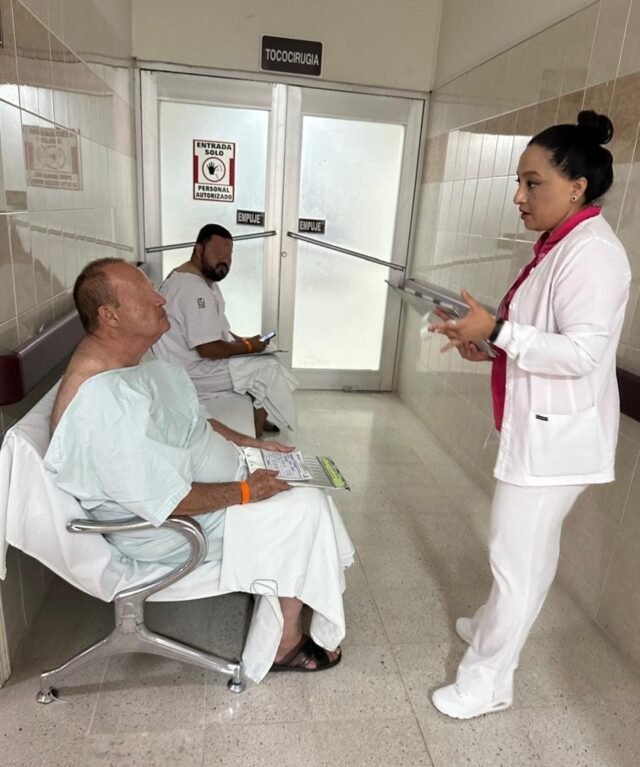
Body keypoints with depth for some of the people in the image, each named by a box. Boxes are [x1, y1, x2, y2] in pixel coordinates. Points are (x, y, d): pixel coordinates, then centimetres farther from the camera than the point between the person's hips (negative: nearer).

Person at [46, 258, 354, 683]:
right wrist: (245, 492, -19)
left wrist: (249, 443, 4)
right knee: (304, 509, -10)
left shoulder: (130, 357, -1)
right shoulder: (102, 403, -33)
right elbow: (168, 502, -30)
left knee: (302, 481, 9)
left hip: (193, 474, 10)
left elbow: (189, 420, 12)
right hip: (171, 529, -10)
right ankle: (286, 644, 11)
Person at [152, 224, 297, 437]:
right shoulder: (194, 289, -27)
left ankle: (258, 420, 25)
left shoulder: (200, 278, 6)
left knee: (261, 363, 15)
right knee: (268, 371, -9)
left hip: (193, 358, 11)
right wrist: (247, 346, -15)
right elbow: (209, 349, -29)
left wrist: (241, 340, 4)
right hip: (191, 371, -11)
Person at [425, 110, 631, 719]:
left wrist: (496, 330, -23)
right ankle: (495, 624, 44)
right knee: (529, 548, 25)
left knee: (516, 554, 1)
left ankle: (487, 679, 19)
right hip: (539, 427, 10)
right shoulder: (560, 246, 12)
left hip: (555, 435, -10)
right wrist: (489, 344, 5)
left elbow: (581, 353, -25)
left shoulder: (591, 252, -19)